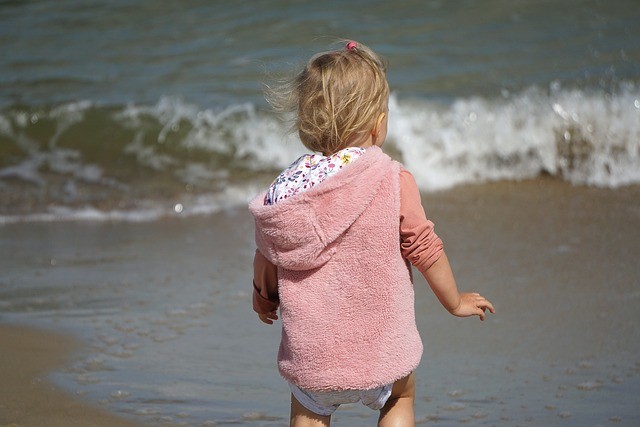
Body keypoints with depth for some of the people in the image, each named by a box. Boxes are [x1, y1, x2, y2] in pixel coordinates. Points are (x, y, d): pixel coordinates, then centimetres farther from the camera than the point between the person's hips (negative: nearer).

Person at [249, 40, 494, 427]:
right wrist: (455, 302, 14)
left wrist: (263, 295, 30)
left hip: (310, 354, 1)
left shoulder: (287, 187, -5)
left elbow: (267, 257, 6)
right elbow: (425, 250, -5)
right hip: (379, 350, -1)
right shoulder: (395, 181, -12)